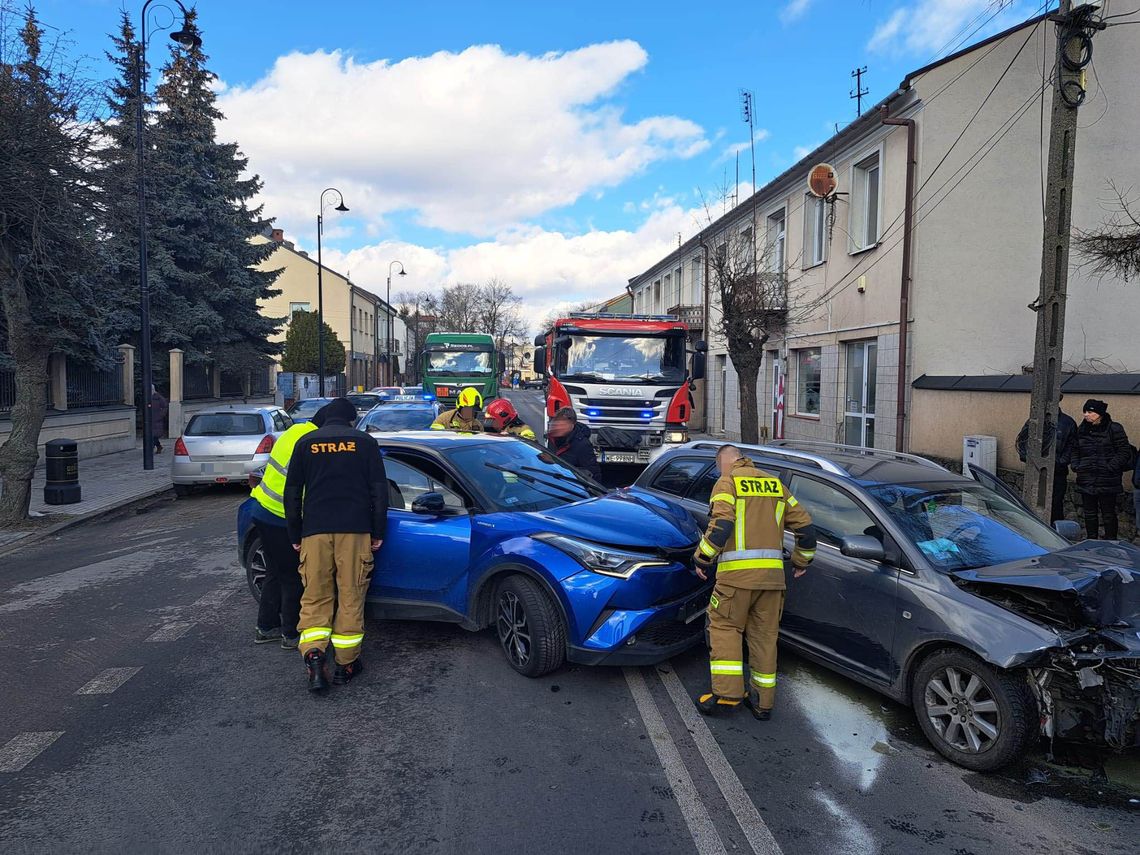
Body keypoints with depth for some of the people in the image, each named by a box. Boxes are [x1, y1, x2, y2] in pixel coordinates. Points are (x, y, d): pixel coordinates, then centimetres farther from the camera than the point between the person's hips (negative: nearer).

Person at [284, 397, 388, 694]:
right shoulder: (365, 442, 7)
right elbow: (379, 490, 2)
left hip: (315, 530, 1)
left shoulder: (306, 442, 11)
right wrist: (378, 532, 8)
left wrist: (295, 535, 16)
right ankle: (346, 663, 11)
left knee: (315, 597, 8)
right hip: (355, 529, -1)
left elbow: (292, 493, 10)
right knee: (351, 597, 6)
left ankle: (313, 655, -10)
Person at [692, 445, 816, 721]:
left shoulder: (727, 483, 0)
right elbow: (806, 526, 17)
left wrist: (702, 557, -5)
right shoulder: (775, 484, 17)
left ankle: (728, 693, 0)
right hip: (773, 574, 6)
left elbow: (720, 525, -16)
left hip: (737, 573, -5)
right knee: (765, 635, 12)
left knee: (724, 628, 6)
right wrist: (802, 561, 28)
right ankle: (763, 701, 18)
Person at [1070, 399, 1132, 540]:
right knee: (1089, 513, 12)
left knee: (1108, 513, 1)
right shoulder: (1082, 429, 11)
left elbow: (1124, 451, -7)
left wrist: (1110, 467, -16)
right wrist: (1075, 466, 6)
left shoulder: (1114, 429, -6)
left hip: (1107, 481, -5)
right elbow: (1075, 450, 21)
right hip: (1086, 479, 5)